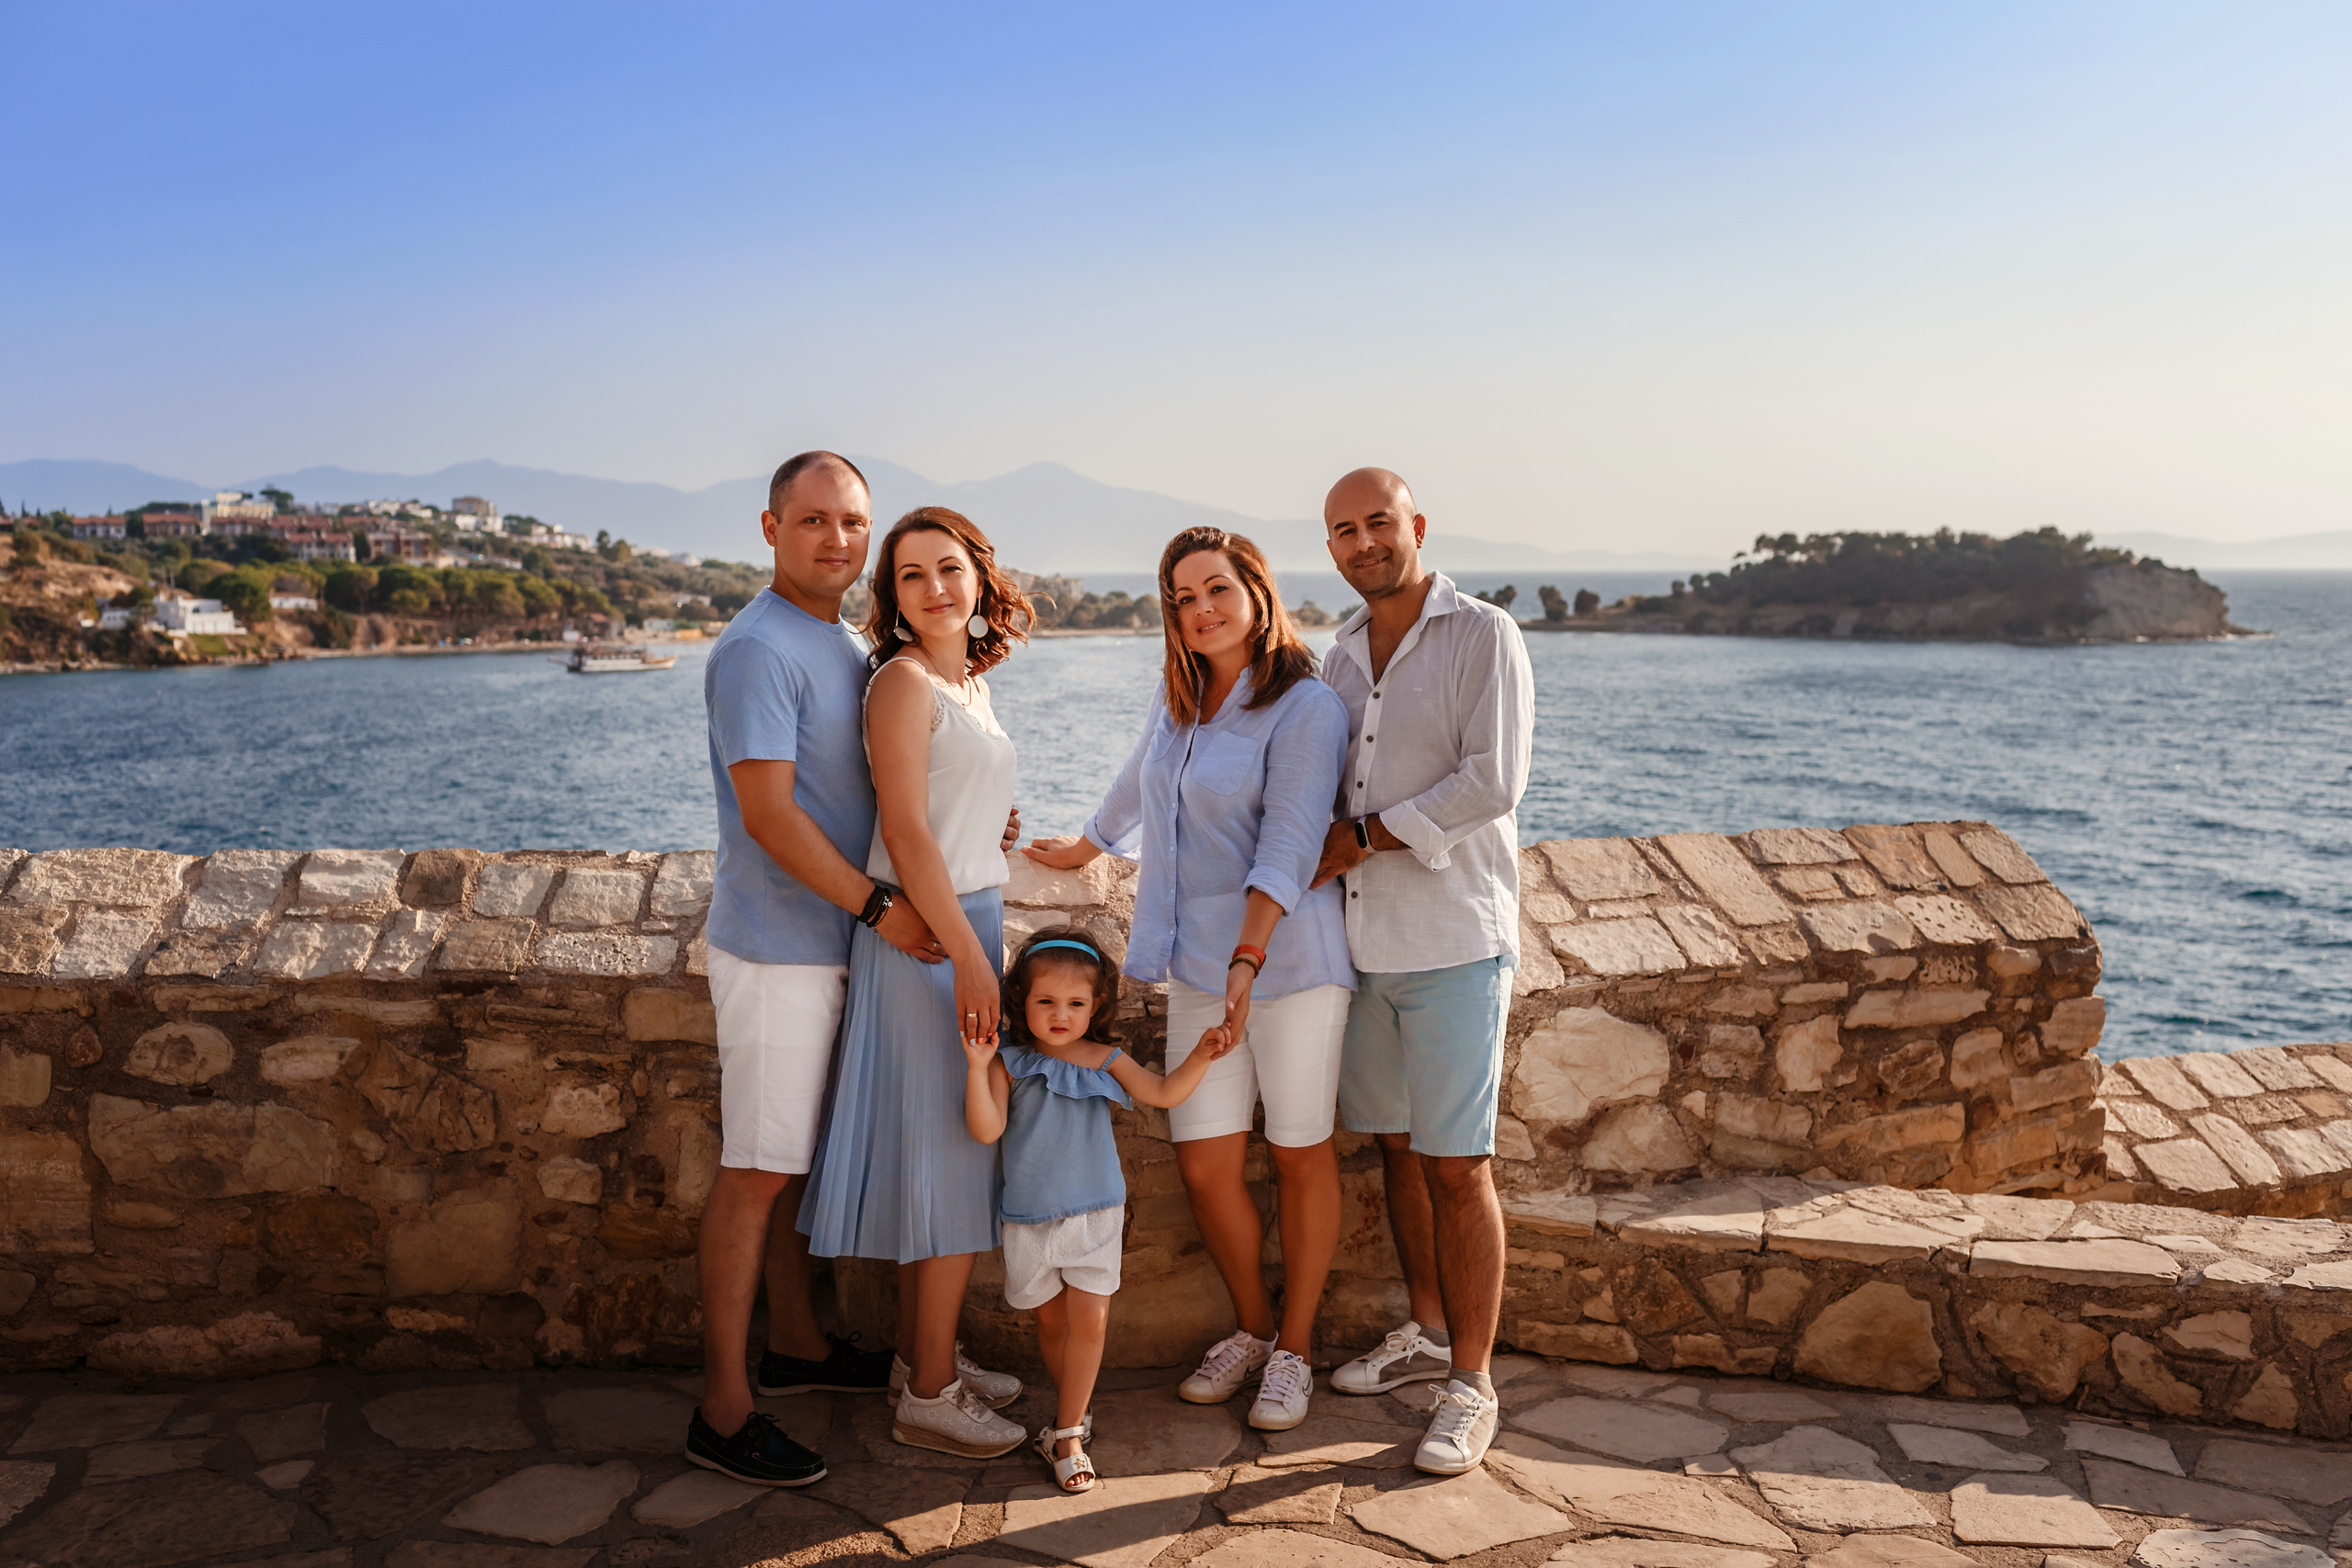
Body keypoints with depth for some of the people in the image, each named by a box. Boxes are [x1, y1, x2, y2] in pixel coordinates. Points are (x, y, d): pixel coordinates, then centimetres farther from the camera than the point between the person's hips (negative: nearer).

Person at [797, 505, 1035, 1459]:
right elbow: (905, 831, -19)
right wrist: (968, 959, -22)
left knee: (944, 1157, 15)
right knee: (951, 1160, -3)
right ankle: (929, 1397, 9)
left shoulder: (969, 681, 14)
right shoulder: (903, 680, -13)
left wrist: (981, 945, 17)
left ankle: (928, 1358, 27)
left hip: (969, 923, 9)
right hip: (923, 935, -9)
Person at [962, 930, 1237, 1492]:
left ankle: (1067, 1434, 4)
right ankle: (1075, 1412, 34)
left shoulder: (1106, 1061, -1)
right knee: (1051, 1322, 13)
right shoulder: (1010, 1064, -4)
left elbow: (1165, 1092, -8)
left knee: (1089, 1320, -7)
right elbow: (987, 1130, -14)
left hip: (1095, 1214, 0)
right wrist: (977, 1067, -24)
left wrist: (1201, 1056, -24)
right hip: (1030, 1218, 0)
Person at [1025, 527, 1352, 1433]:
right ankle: (1252, 1326, 25)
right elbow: (1137, 784, 32)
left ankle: (1294, 1349, 21)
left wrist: (1249, 957, -25)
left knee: (1300, 1155, 5)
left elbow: (1289, 845, -18)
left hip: (1289, 958, -5)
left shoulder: (1305, 707, -10)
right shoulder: (1176, 701, 12)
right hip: (1198, 966, 6)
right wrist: (1084, 848, 46)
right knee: (1204, 1163, 3)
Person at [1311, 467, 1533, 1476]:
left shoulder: (1484, 636, -5)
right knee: (1394, 1143, 14)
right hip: (1363, 938, 6)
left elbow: (1492, 784, -15)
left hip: (1454, 940, -6)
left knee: (1455, 1164, -3)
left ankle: (1471, 1384, 9)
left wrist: (1363, 838, -12)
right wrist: (1315, 852, 3)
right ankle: (1429, 1332, 31)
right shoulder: (1344, 654, 14)